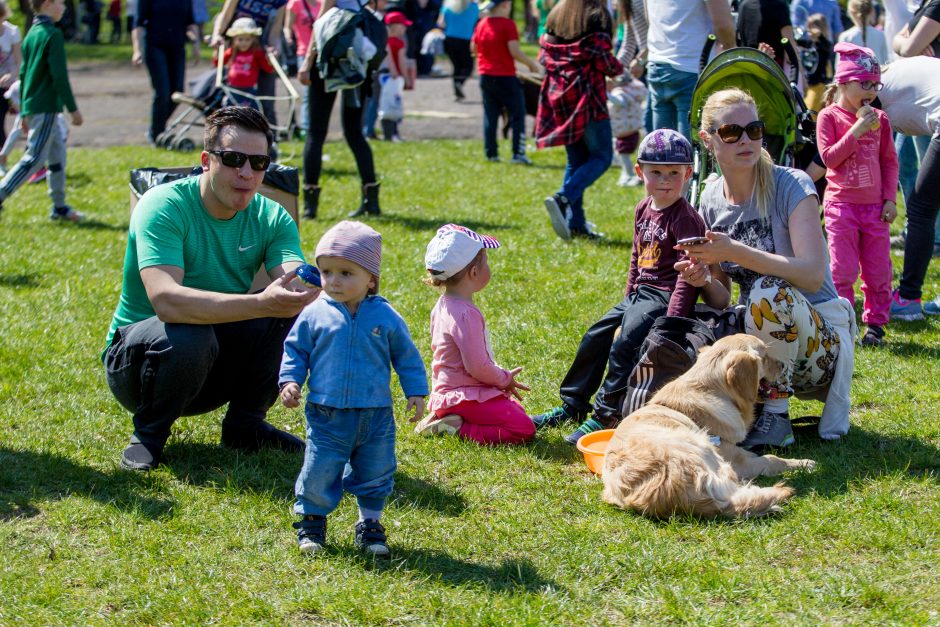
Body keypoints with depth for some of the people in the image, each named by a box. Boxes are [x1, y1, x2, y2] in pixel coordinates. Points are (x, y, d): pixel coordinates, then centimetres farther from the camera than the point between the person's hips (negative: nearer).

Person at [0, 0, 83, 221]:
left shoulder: (32, 33, 12)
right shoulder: (53, 34, -14)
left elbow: (24, 73, 17)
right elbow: (59, 75, -18)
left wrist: (24, 111, 22)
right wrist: (73, 109, -13)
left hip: (31, 107, 9)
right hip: (46, 107, -9)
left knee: (57, 152, 13)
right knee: (34, 158, -7)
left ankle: (59, 207, 15)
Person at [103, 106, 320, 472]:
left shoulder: (272, 218, -5)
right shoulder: (163, 206, -21)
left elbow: (299, 288, -22)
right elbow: (165, 300, -37)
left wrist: (304, 287, -48)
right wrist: (260, 304, -49)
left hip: (217, 365, 5)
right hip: (136, 356, -5)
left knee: (298, 313, -18)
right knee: (188, 336, -37)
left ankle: (244, 424, 1)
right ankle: (149, 433, -9)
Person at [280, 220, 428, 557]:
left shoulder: (385, 317, -1)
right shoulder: (314, 315, -3)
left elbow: (406, 356, 8)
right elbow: (295, 350, 7)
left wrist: (416, 392, 3)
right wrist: (290, 381, -7)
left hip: (375, 415, 1)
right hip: (326, 415, -1)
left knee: (375, 474, 10)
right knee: (318, 473, -1)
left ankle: (370, 524, 27)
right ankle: (311, 522, 19)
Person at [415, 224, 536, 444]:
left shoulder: (444, 305, 9)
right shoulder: (466, 315, -23)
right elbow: (478, 366, -23)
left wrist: (502, 379, 18)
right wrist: (505, 379, -4)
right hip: (465, 397, -10)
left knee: (517, 411, 19)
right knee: (524, 429, -15)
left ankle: (446, 418, 9)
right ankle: (458, 430, -12)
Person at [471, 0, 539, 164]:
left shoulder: (481, 24, 5)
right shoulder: (508, 24, -13)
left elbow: (473, 48, 13)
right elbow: (514, 51, -19)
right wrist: (531, 64, -7)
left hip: (486, 75, 6)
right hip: (505, 76, -6)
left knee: (490, 116, 12)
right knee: (517, 114, 3)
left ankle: (491, 153, 11)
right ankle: (518, 153, -4)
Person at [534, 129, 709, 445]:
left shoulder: (685, 218, -16)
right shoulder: (643, 210, 9)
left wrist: (672, 320, -25)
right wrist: (628, 298, 18)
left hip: (665, 297, -9)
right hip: (640, 294, 9)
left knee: (625, 343, -23)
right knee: (596, 336, 8)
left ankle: (605, 416, -19)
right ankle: (573, 405, 20)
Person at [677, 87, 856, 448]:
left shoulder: (791, 186, -13)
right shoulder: (711, 201, 4)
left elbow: (813, 275, -27)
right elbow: (722, 301, 5)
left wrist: (735, 252, -35)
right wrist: (703, 280, -18)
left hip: (820, 337, -5)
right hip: (760, 334, 5)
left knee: (770, 291, -36)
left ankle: (776, 416, -18)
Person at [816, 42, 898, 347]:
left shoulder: (879, 119, 7)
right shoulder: (829, 117, -5)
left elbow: (889, 161, 11)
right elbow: (829, 157, -13)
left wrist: (890, 199, 3)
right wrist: (856, 131, -19)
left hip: (875, 206, 4)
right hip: (842, 204, -4)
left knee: (879, 270, 5)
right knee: (843, 270, -2)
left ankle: (876, 323, 15)